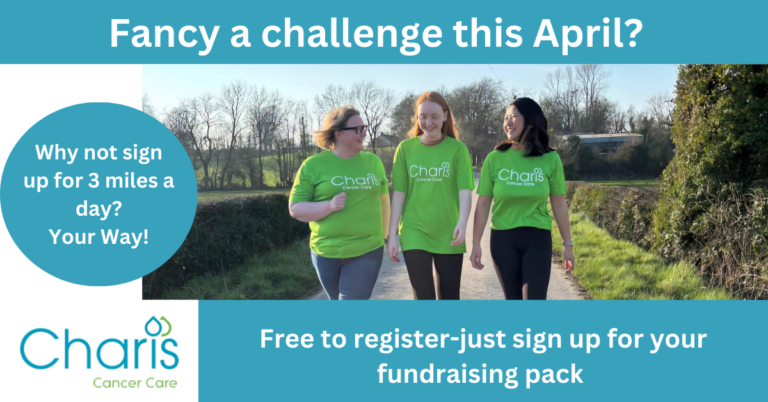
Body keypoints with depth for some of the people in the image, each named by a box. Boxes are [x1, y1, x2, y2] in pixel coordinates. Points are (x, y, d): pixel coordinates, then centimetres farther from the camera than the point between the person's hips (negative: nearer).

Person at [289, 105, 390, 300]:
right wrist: (330, 206, -20)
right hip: (326, 253, 0)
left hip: (367, 252, 0)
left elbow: (383, 201, 14)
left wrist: (382, 236, 16)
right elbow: (296, 208, -5)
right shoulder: (313, 165, -5)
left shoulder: (373, 162, 4)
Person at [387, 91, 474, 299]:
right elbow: (399, 193, 0)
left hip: (448, 235, 0)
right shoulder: (405, 148, 2)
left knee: (450, 296, 10)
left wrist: (462, 222, -27)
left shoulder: (457, 148, -2)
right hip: (414, 233, 0)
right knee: (423, 297, 1)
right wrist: (392, 234, -3)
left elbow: (465, 190, -10)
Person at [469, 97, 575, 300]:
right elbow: (483, 204, -2)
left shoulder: (550, 159, -4)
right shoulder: (495, 158, -4)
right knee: (514, 302, 11)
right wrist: (476, 244, -4)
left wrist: (568, 243, 4)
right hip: (502, 239, 1)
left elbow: (559, 204, 1)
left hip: (538, 238, -1)